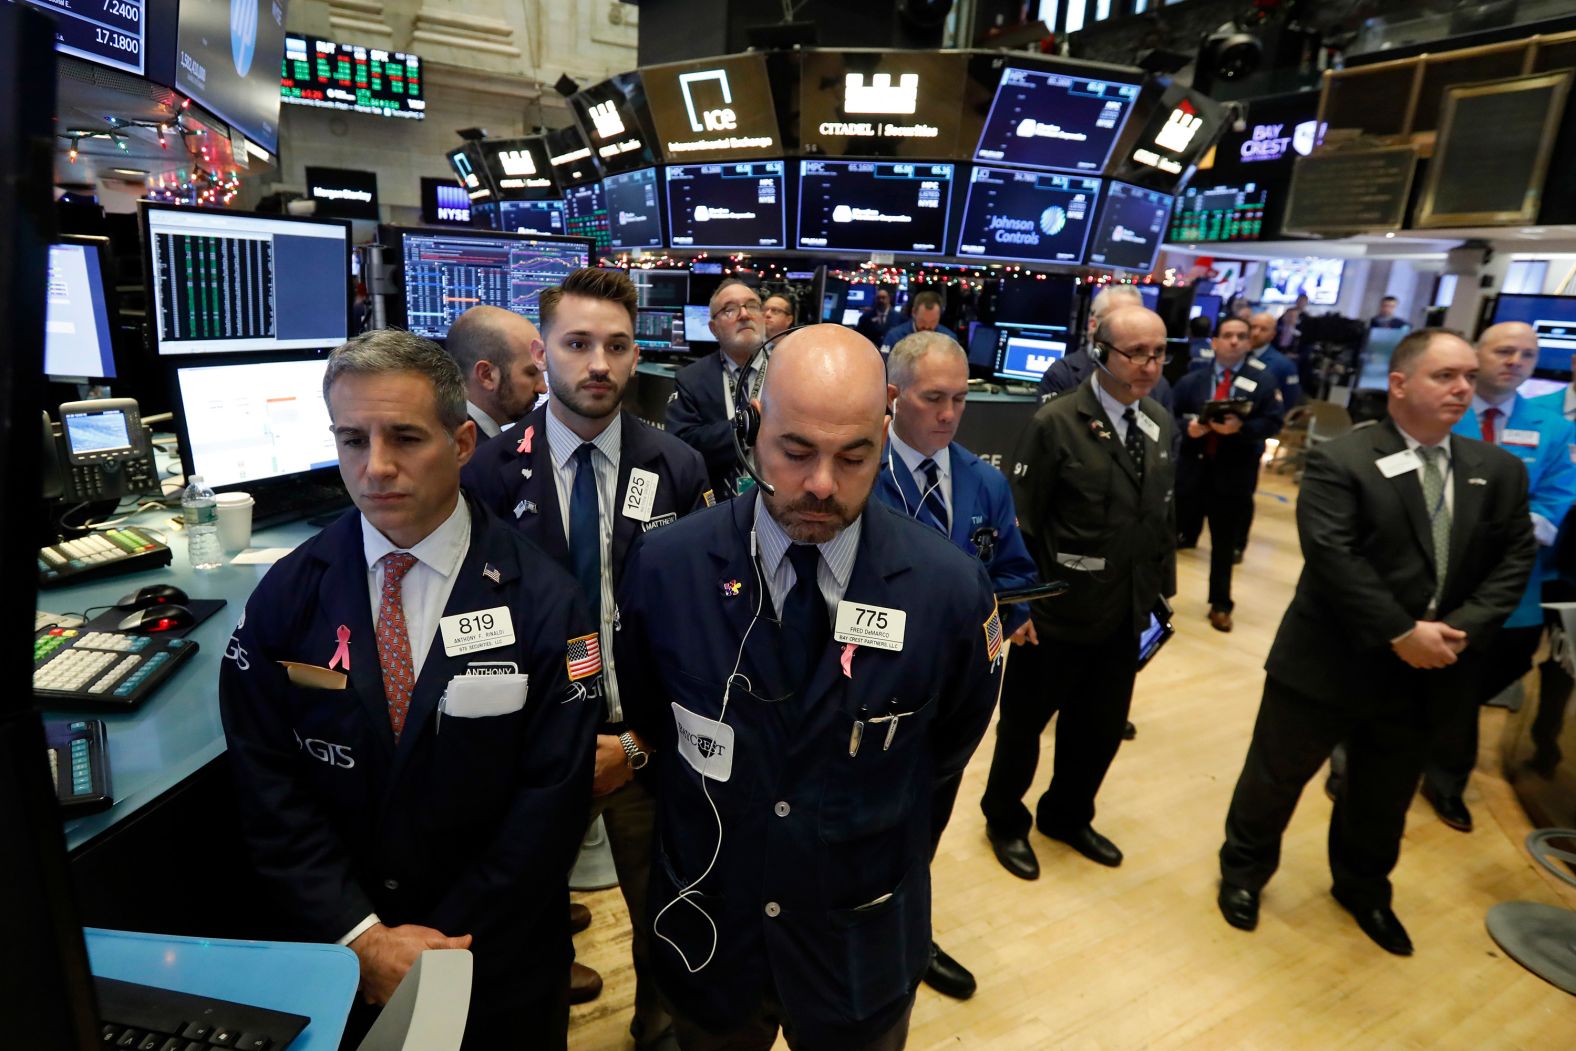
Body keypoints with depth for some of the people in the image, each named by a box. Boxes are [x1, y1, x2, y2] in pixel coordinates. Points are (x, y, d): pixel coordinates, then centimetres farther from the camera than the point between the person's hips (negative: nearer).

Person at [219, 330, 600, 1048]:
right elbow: (266, 781, -7)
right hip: (333, 951, 2)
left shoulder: (542, 601, -17)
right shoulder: (286, 595, -9)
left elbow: (552, 796, -16)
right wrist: (361, 937, -13)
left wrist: (441, 949, -15)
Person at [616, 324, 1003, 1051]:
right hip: (706, 936, 1)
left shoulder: (951, 588, -19)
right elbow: (646, 721, 0)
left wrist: (885, 869, 9)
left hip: (864, 949, 0)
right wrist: (711, 835, 9)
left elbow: (946, 753, -1)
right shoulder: (664, 566, -18)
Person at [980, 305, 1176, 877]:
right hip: (1057, 613, -6)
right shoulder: (1056, 423, -16)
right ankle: (1005, 820, 38)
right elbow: (1018, 523, -16)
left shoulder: (1159, 423, 5)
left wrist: (1160, 592, 10)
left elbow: (1162, 518, 11)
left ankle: (1067, 815, 45)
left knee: (1102, 726, 20)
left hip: (1124, 615, 6)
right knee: (1025, 723, 14)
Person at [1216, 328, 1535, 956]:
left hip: (1430, 669, 5)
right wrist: (1401, 634, -23)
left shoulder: (1500, 471, 6)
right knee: (1275, 777, 11)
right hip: (1331, 662, -5)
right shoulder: (1339, 461, -14)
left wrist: (1460, 630, -13)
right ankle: (1243, 871, 35)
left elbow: (1514, 559, 2)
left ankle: (1363, 888, 48)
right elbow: (1332, 556, -22)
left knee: (1385, 795, 23)